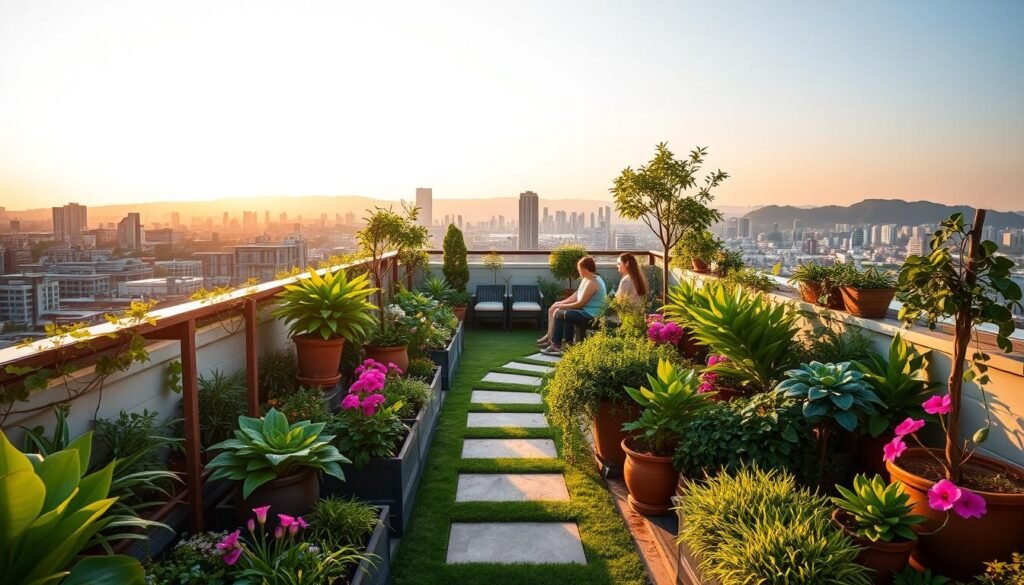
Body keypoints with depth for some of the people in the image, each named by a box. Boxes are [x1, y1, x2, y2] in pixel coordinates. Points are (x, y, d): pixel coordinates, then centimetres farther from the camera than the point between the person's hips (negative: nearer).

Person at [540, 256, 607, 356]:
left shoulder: (592, 283, -21)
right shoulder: (586, 279, 10)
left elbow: (580, 303, -20)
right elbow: (577, 295, 16)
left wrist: (563, 306, -8)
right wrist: (562, 302, 6)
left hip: (590, 315, -10)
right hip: (587, 311, 10)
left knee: (559, 314, -6)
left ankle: (555, 345, 6)